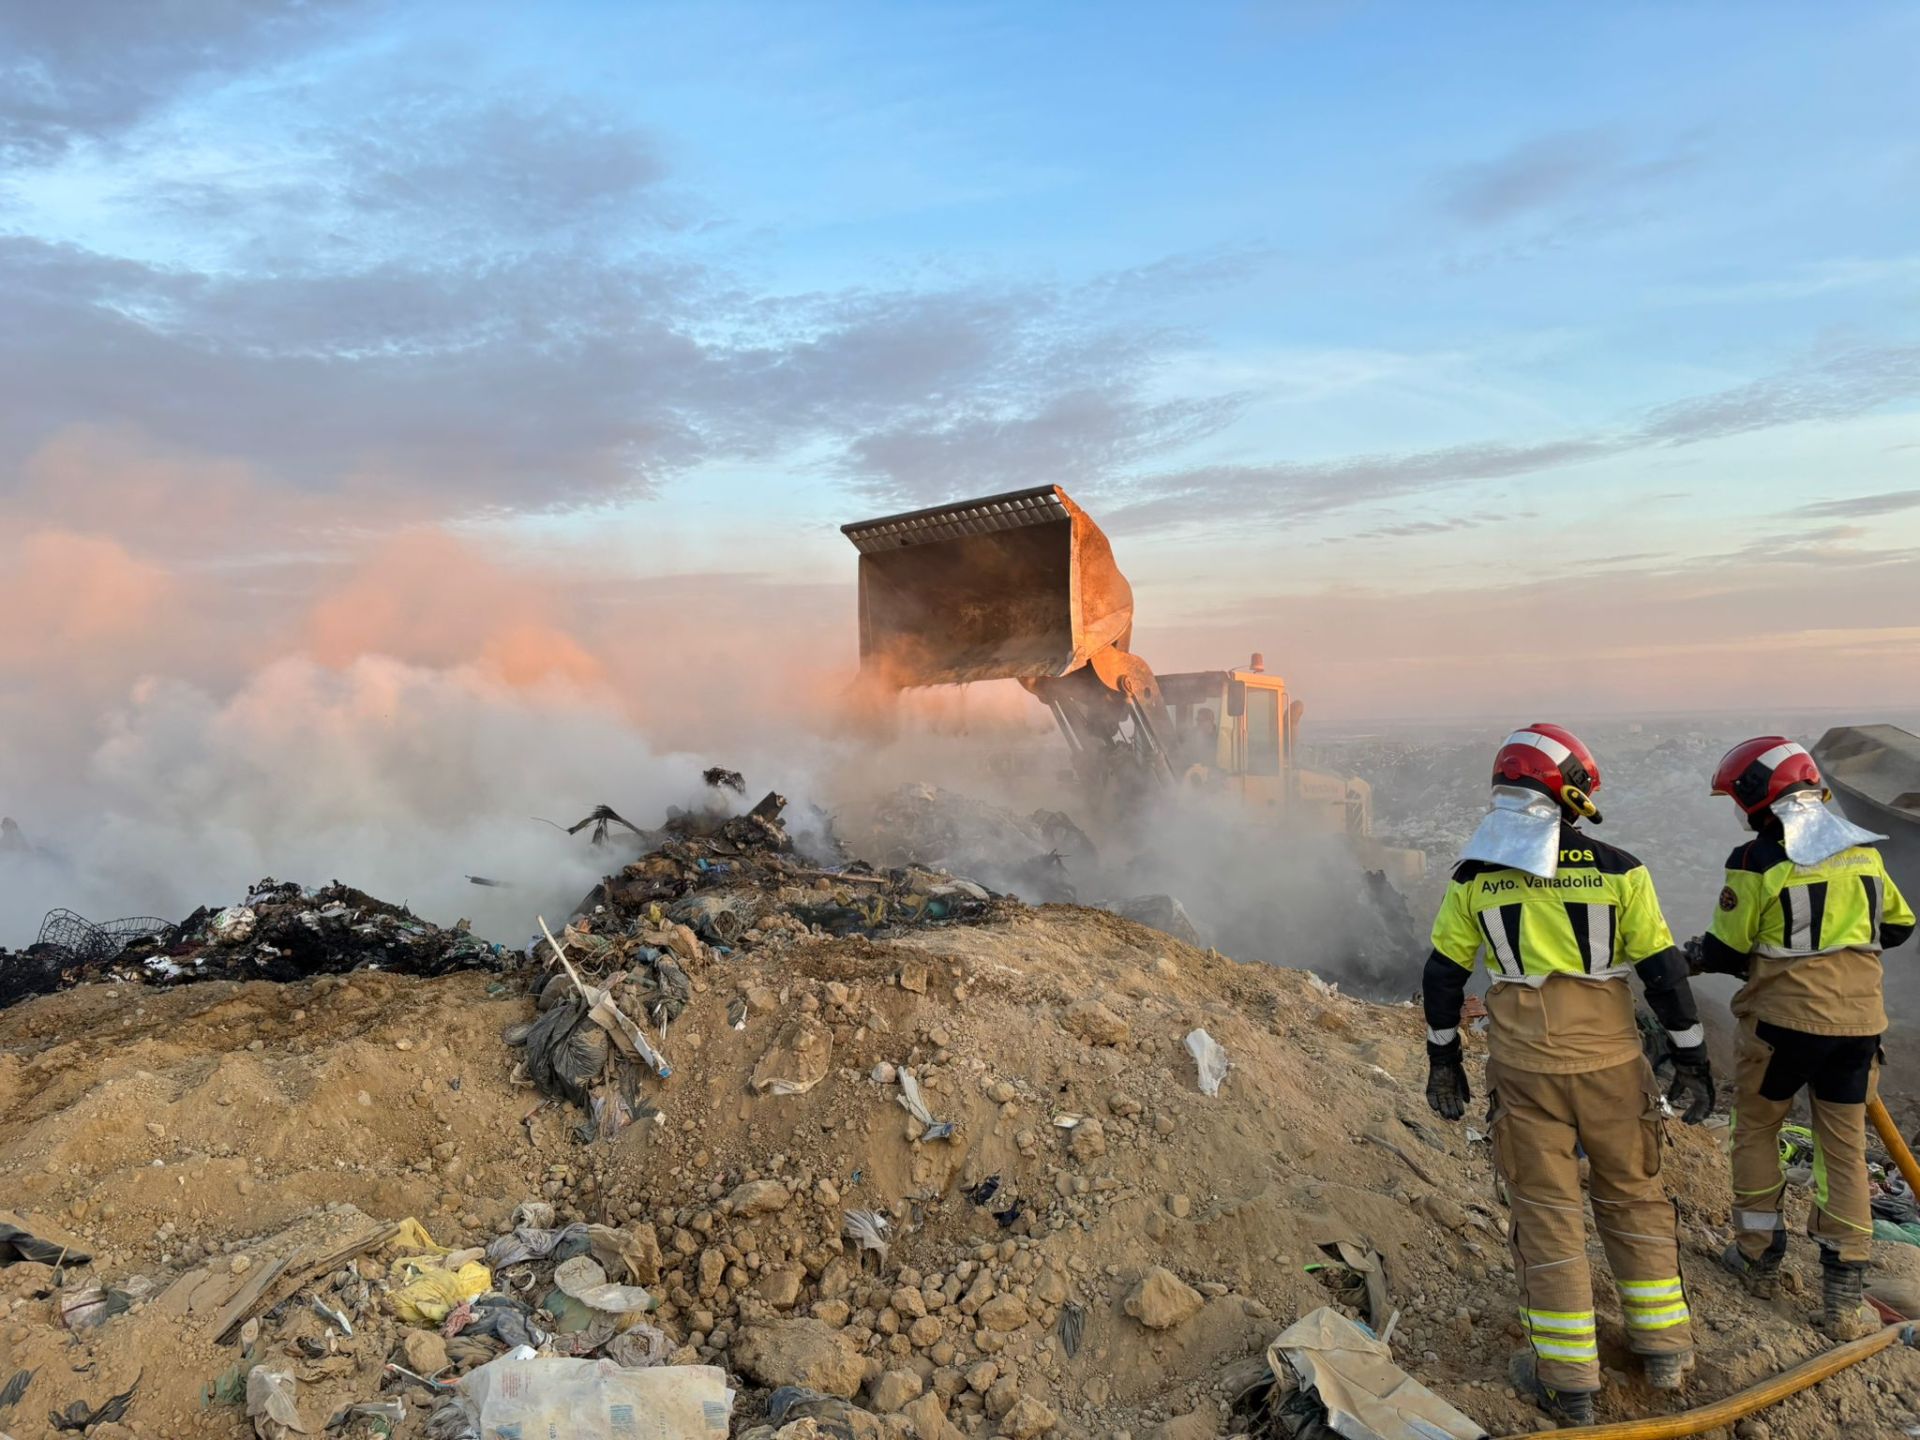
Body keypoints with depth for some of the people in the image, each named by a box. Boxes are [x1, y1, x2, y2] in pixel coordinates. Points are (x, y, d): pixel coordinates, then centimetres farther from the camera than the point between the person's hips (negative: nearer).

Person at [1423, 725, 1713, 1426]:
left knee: (1546, 1211, 9)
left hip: (1524, 1067, 0)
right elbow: (1664, 972, -3)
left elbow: (1442, 976, 2)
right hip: (1610, 1060, 0)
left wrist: (1443, 1063, 12)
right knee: (1633, 1197, 19)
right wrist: (1692, 1061, 7)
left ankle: (1567, 1379, 17)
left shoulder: (1474, 876, -3)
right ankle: (1664, 1346, 32)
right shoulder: (1618, 870, -6)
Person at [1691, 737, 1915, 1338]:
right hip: (1859, 1019, 5)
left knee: (1756, 1129, 16)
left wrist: (1695, 955, 12)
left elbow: (1728, 951, -8)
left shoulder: (1755, 862, -14)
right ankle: (1844, 1292, 14)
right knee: (1845, 1148, 12)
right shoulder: (1865, 851, 2)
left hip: (1783, 1018, -4)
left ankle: (1759, 1255, 23)